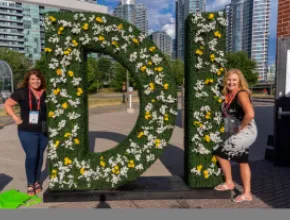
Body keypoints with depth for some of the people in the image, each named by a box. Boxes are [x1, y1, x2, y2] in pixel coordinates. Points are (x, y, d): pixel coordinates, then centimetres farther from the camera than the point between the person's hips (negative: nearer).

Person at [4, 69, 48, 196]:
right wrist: (15, 117, -9)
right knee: (31, 156, -3)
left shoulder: (46, 93, 1)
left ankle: (37, 181, 30)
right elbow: (7, 104, 1)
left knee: (39, 156, 13)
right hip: (27, 131, -3)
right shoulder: (22, 92, -6)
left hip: (44, 131, 3)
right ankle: (30, 184, 16)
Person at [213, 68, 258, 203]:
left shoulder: (241, 94, -20)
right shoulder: (229, 95, 6)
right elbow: (227, 114, 16)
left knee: (220, 153, -4)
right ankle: (247, 194, 29)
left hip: (245, 133, -9)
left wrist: (240, 128, -22)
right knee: (242, 161, 15)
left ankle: (229, 183, 17)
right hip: (237, 134, 9)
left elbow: (250, 114, -34)